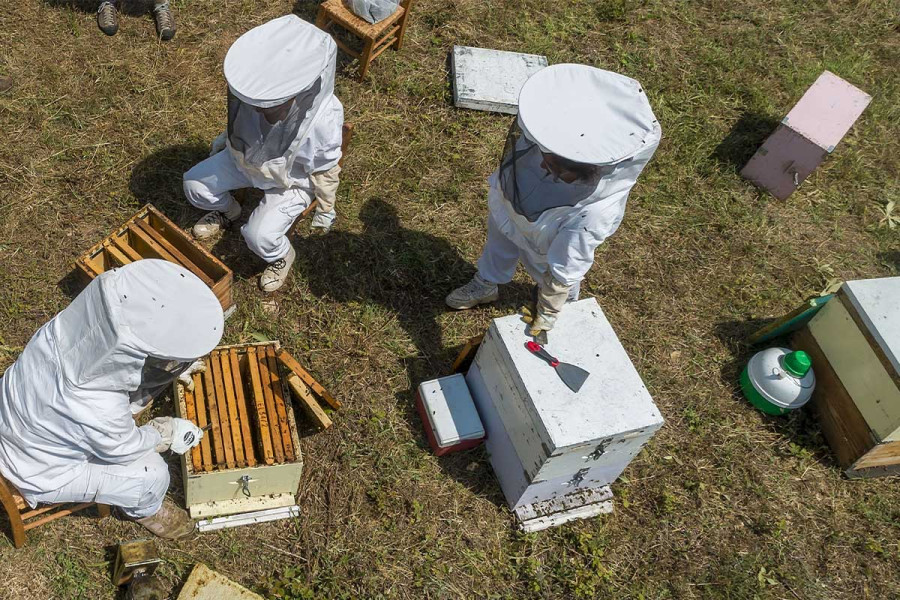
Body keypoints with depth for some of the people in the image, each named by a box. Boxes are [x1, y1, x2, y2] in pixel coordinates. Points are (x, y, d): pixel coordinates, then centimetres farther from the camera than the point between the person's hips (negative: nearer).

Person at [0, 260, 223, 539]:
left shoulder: (69, 324, -28)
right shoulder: (100, 414, -43)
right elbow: (124, 448, -18)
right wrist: (169, 433, -1)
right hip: (44, 470, -6)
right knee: (153, 475, -5)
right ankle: (145, 509, 30)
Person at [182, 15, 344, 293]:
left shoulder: (323, 120, -38)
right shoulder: (258, 94, -27)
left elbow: (326, 171, -20)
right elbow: (239, 119, 0)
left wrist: (325, 210, -7)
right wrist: (224, 141, 16)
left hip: (292, 181, -5)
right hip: (246, 156, 5)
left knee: (259, 236, -20)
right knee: (194, 184, -2)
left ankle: (282, 257, 16)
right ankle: (227, 211, 31)